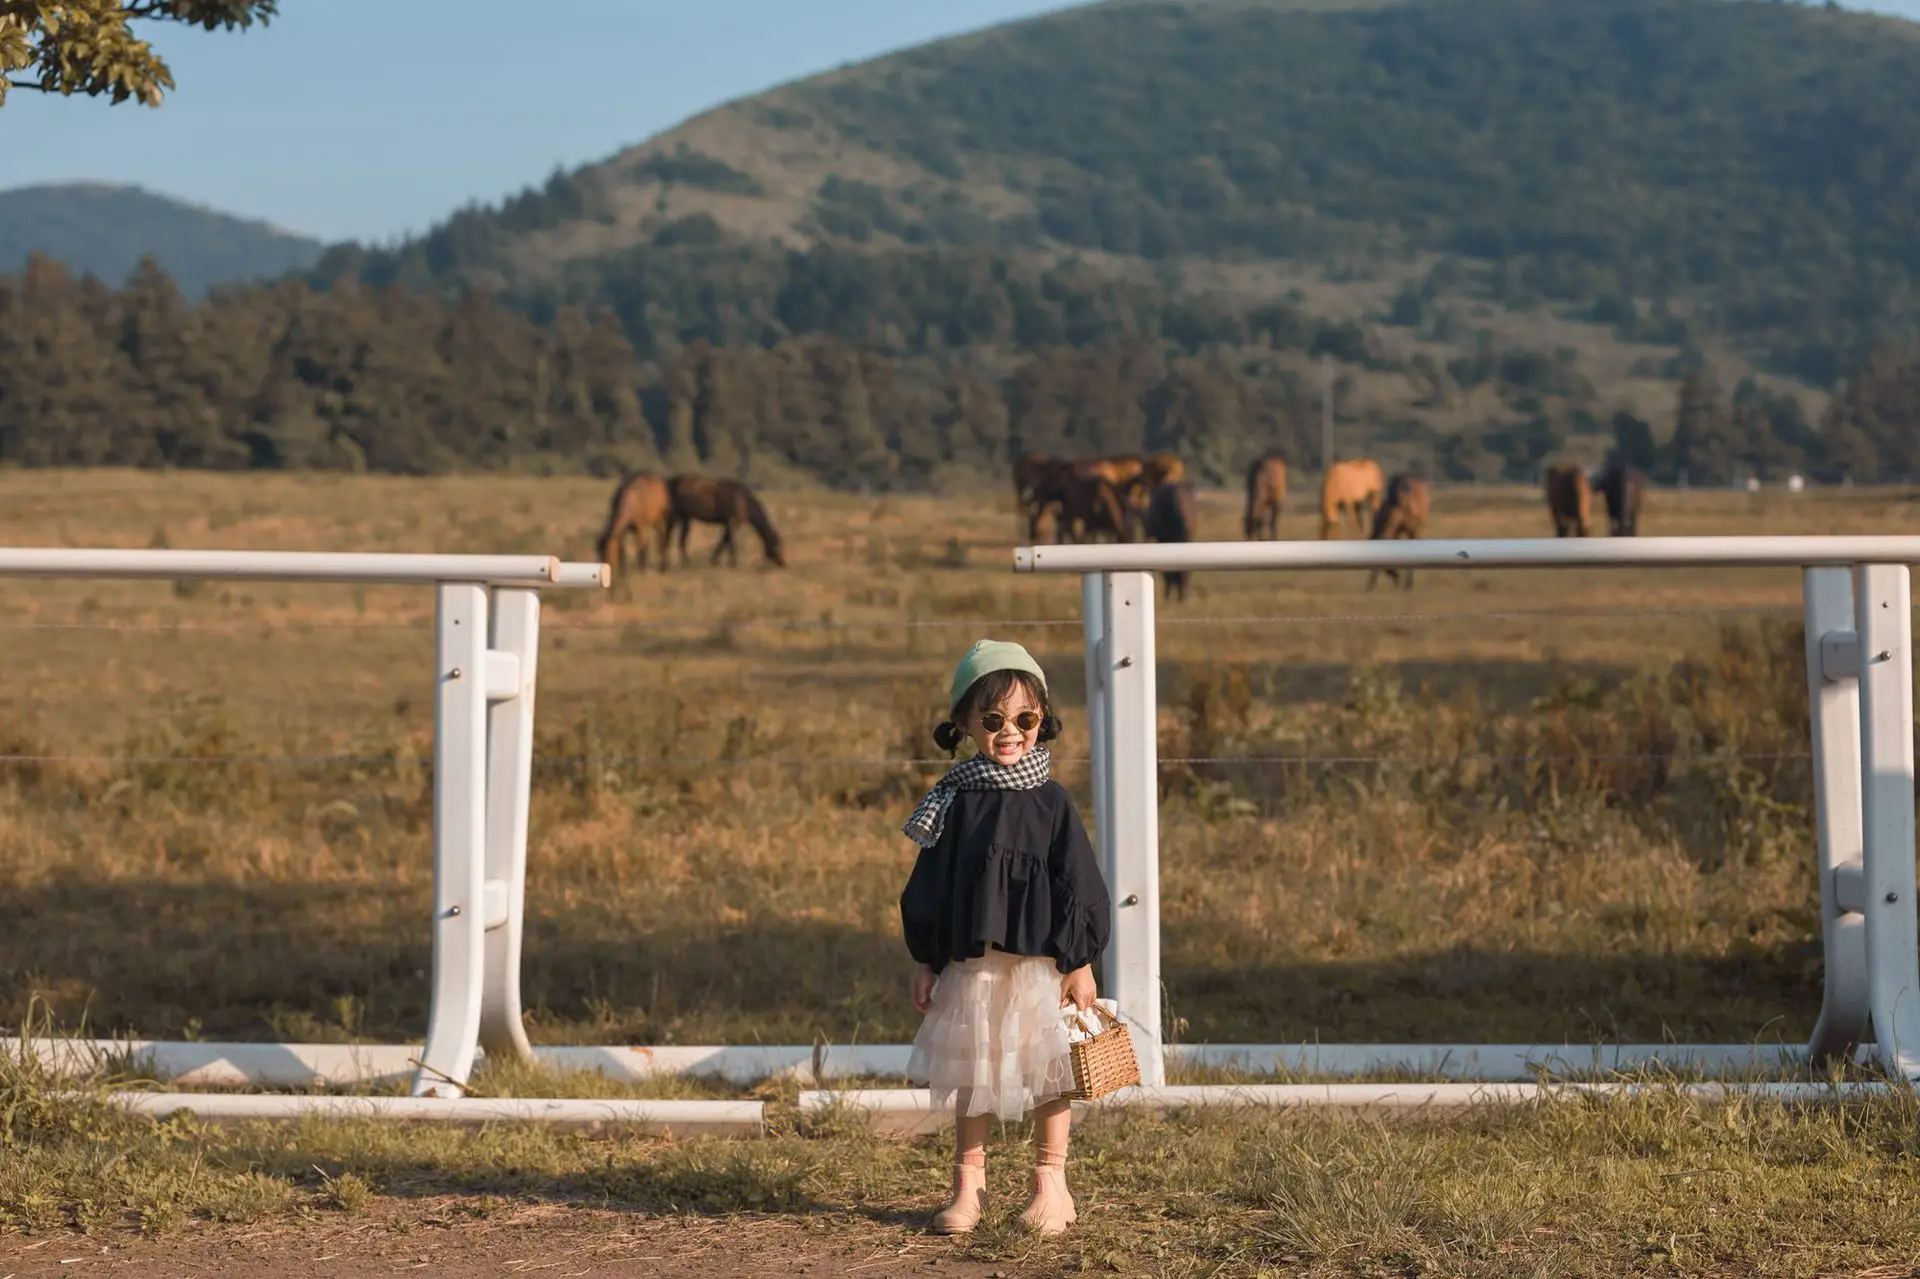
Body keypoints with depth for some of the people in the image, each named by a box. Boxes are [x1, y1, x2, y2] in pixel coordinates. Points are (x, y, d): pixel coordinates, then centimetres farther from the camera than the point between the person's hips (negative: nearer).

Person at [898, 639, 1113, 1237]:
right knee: (970, 1074, 10)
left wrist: (1080, 963, -3)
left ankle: (1050, 1183, 16)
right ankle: (968, 1183, 21)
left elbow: (1079, 886, -1)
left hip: (1040, 962, -2)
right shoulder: (954, 802, 1)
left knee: (1047, 1070, 5)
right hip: (970, 963, 2)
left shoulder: (1049, 802, -3)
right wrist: (926, 962, 4)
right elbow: (929, 888, 6)